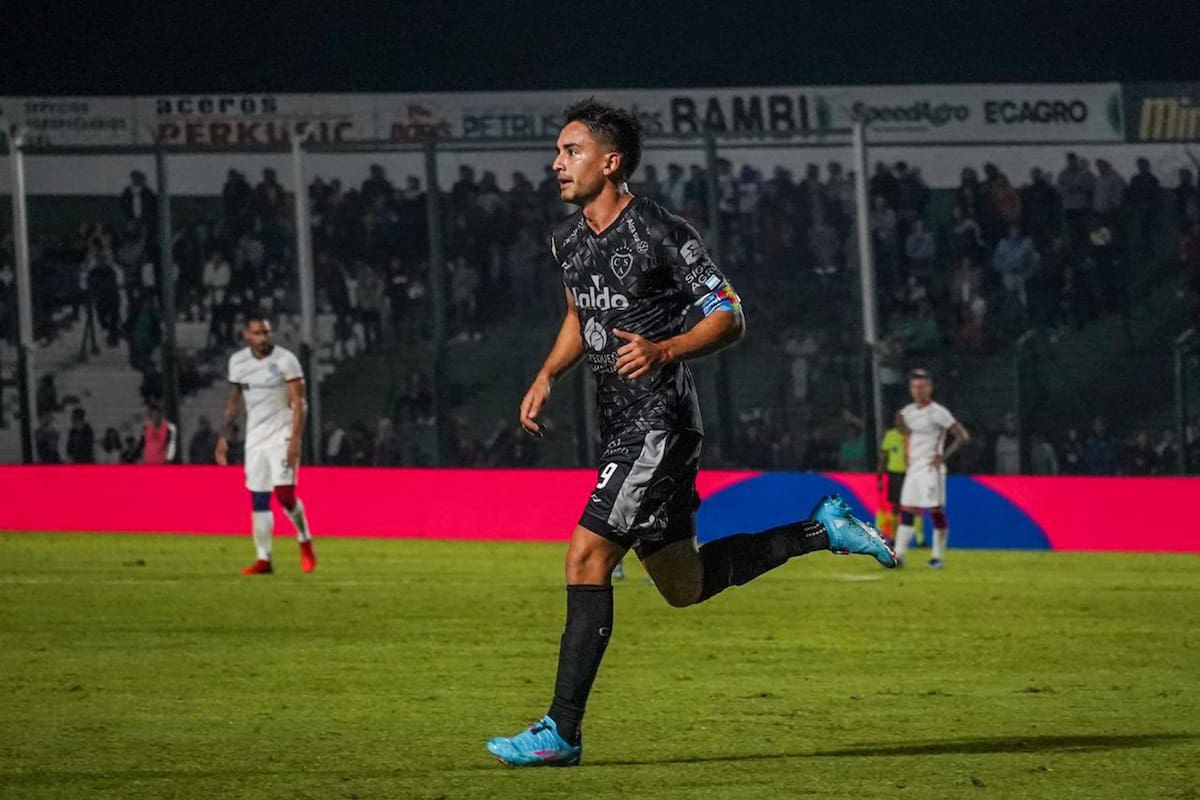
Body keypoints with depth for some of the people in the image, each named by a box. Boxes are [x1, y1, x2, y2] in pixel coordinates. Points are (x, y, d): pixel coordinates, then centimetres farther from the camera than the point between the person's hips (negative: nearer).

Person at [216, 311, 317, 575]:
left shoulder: (285, 360, -10)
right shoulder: (238, 362, 5)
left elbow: (299, 403, -11)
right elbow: (234, 401, 16)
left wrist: (295, 441, -19)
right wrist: (224, 436, 11)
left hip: (282, 434, -5)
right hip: (255, 437, 5)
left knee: (284, 493, -15)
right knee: (258, 500, 1)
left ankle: (305, 541, 9)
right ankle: (264, 560, 4)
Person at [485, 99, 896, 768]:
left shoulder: (662, 234, -14)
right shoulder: (569, 239, 10)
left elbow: (730, 318, -11)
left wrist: (663, 350, -26)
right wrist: (547, 376, 9)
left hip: (662, 419, -9)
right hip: (620, 421, 9)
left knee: (587, 555, -17)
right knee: (683, 584, 15)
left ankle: (563, 732, -15)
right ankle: (822, 527, 29)